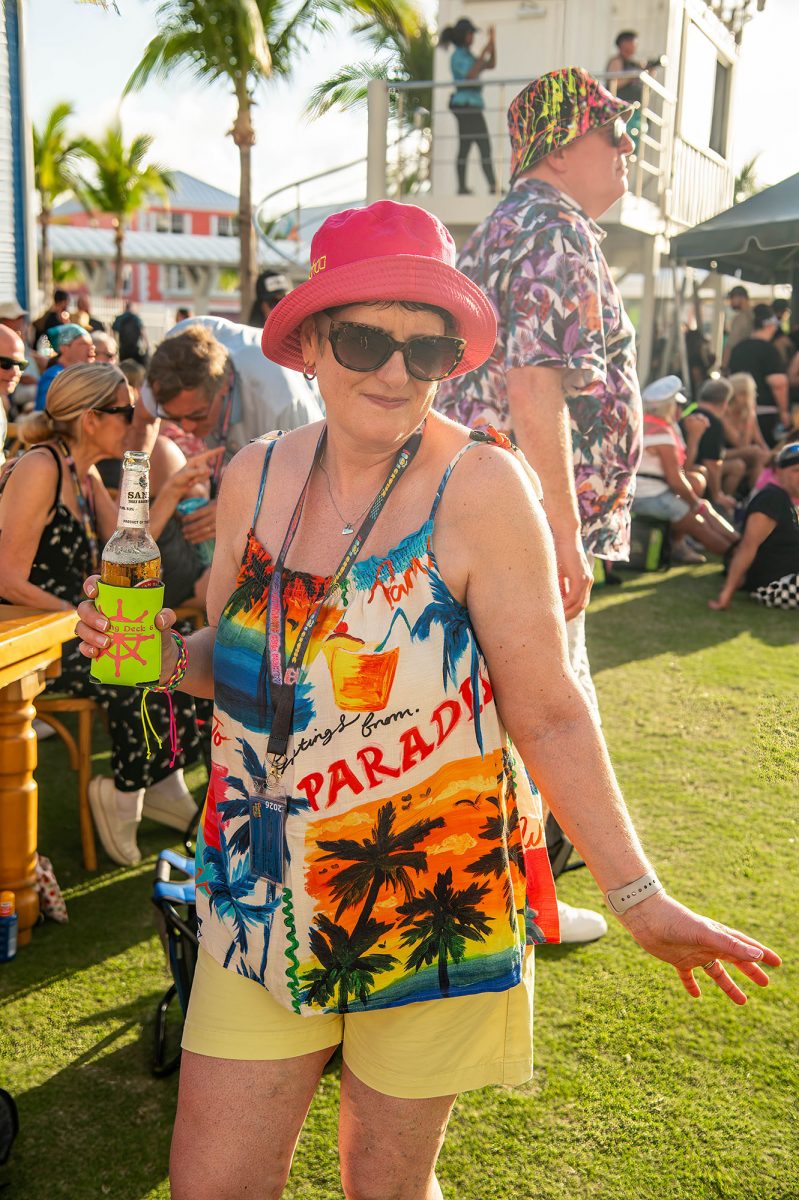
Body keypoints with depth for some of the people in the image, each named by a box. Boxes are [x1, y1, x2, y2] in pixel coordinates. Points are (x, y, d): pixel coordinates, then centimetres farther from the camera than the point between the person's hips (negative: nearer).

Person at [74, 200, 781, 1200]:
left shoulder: (480, 486, -16)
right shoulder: (256, 477, -2)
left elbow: (548, 712, -12)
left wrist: (638, 897, -12)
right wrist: (161, 652, -9)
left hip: (433, 906, -3)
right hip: (262, 899, 4)